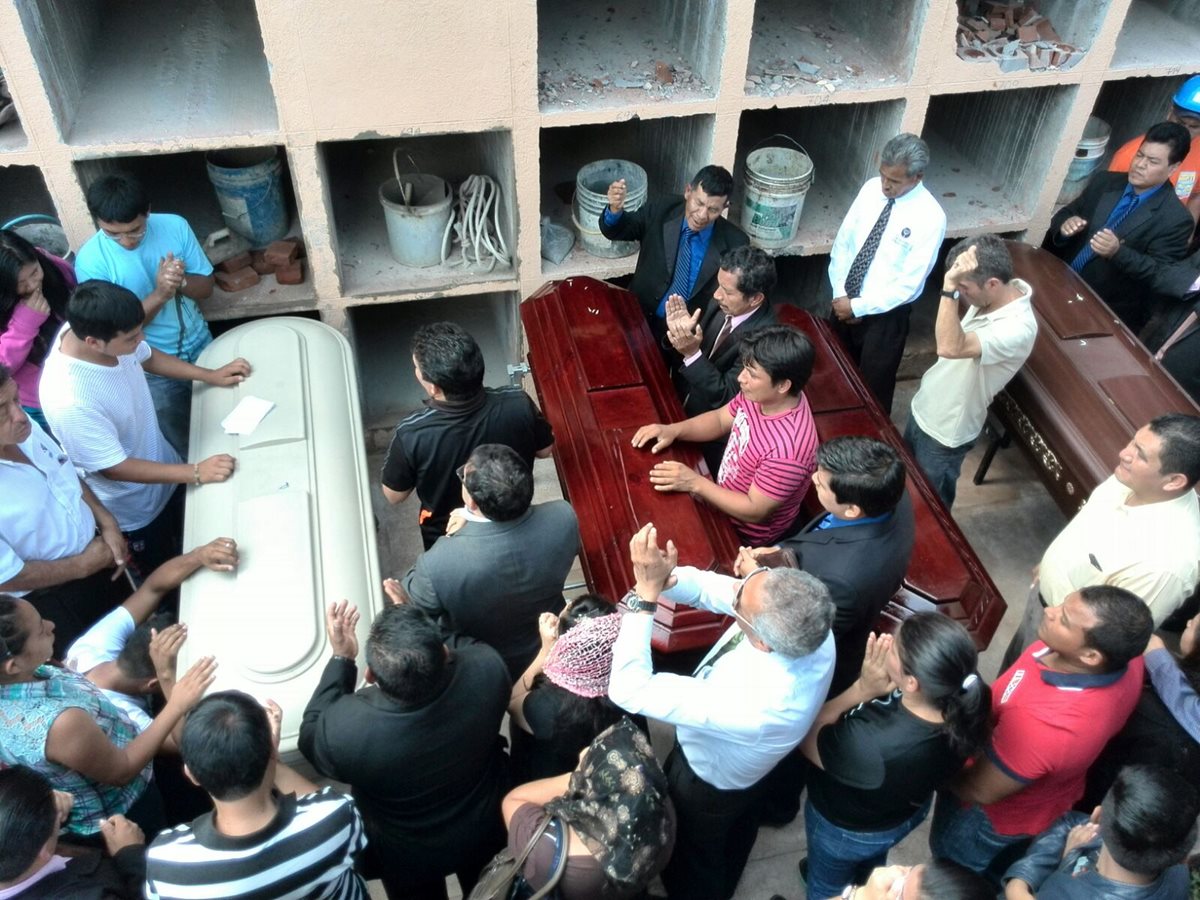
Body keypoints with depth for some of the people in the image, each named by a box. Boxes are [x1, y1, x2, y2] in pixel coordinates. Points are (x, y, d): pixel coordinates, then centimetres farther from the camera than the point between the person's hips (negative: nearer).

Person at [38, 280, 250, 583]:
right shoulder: (70, 402, -41)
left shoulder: (89, 328, -21)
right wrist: (196, 473, -28)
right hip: (134, 510, -7)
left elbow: (146, 356, 2)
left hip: (161, 463, 7)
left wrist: (211, 376, -4)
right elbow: (113, 467, -28)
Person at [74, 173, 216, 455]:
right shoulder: (91, 259, -21)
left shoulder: (174, 226, -13)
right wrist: (160, 294, -33)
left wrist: (181, 281, -28)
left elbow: (206, 287, -5)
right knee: (187, 447, 11)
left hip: (200, 346, 3)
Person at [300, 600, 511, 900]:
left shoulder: (344, 728, -40)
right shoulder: (487, 667, -37)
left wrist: (341, 657, -14)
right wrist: (421, 626, -3)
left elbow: (312, 737, -13)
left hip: (408, 854, -1)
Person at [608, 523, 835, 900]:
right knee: (736, 830, 38)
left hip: (709, 784, -7)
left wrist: (646, 594, -45)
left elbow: (628, 689, -47)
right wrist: (667, 578, -43)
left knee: (693, 860, 29)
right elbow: (713, 586, -22)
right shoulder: (807, 624, -33)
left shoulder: (749, 704, -51)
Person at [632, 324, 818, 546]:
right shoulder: (761, 395, -15)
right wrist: (673, 430, -14)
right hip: (725, 497, 7)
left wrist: (695, 483, -26)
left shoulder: (787, 448, -38)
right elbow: (720, 420, 2)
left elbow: (755, 511, -28)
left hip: (744, 533, -7)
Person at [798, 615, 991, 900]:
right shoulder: (965, 699, -31)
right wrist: (877, 691, -23)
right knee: (870, 866, 40)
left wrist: (861, 689, -34)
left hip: (847, 828, -5)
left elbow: (808, 740, -27)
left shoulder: (868, 744, -50)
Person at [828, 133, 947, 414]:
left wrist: (858, 307, -20)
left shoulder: (930, 217, -21)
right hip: (844, 303, 5)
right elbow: (842, 241, 0)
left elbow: (908, 285, -21)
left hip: (885, 315, -5)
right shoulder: (871, 188, -6)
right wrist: (840, 295, -10)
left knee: (873, 386, 10)